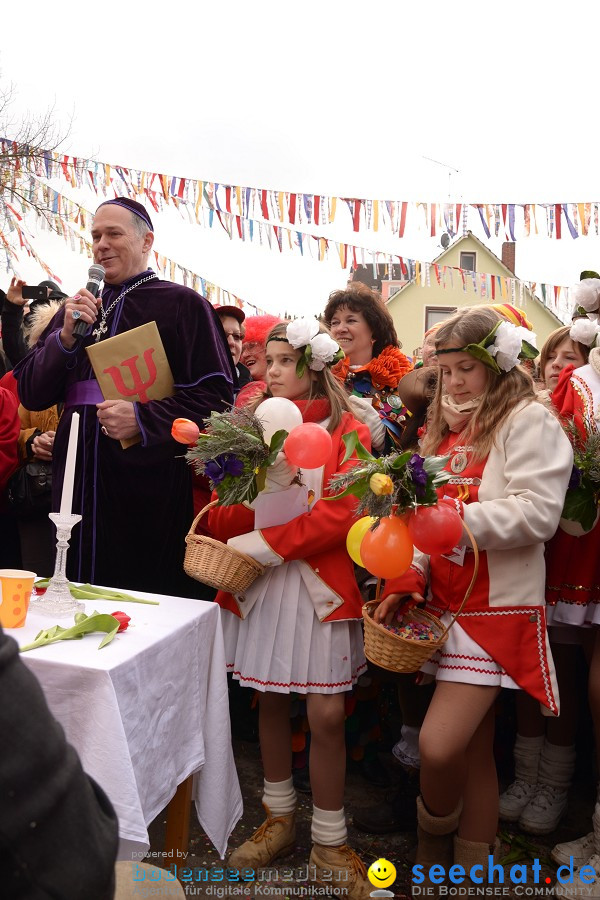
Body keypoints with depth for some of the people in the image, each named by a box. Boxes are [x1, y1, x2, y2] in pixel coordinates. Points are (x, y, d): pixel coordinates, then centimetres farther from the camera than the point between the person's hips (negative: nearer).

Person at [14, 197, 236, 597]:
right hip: (79, 481, 5)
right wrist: (66, 336, -6)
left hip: (148, 487, -5)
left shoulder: (182, 304, -1)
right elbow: (31, 394, 9)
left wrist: (143, 418, -21)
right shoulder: (78, 309, 16)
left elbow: (217, 394, -9)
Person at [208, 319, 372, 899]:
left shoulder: (347, 431, -2)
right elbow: (224, 518, 7)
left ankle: (329, 845, 19)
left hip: (320, 583, -3)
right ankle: (278, 818, 34)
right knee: (270, 699, 13)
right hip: (260, 583, 3)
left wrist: (264, 544, -17)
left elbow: (340, 513, -14)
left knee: (327, 714, 0)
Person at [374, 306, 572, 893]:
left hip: (497, 607, -6)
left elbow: (538, 512, -16)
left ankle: (436, 840, 19)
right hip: (445, 602, 6)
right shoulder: (443, 427, 16)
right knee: (473, 749, 15)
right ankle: (471, 867, 30)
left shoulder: (528, 420, -5)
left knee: (438, 744, -12)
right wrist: (405, 581, -1)